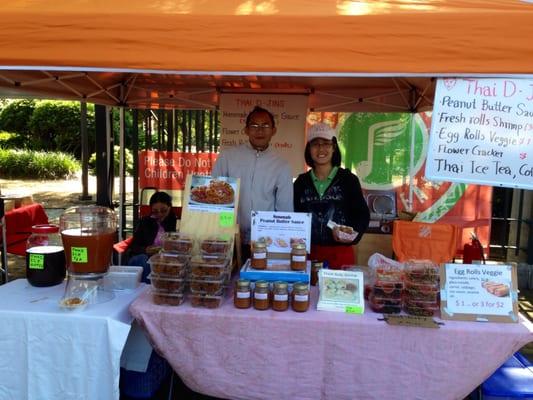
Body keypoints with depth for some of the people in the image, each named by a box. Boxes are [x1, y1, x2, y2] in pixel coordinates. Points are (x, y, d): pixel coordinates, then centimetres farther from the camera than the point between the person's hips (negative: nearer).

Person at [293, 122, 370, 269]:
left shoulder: (348, 179, 0)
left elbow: (362, 214, -1)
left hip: (340, 253, -1)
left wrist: (352, 233, -18)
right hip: (308, 253, 2)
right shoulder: (301, 182, 7)